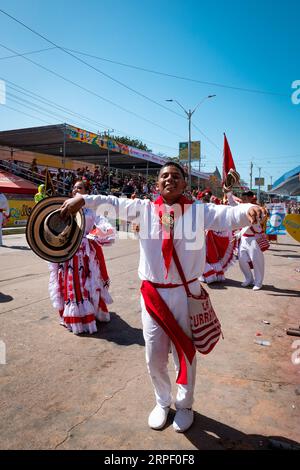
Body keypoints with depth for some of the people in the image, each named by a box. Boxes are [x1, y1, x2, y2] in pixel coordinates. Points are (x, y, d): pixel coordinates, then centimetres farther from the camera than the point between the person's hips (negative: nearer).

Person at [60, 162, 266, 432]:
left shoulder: (199, 211, -5)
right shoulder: (145, 209, -1)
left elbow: (227, 216, -18)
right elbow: (113, 202, -2)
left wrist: (248, 210, -38)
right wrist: (83, 200, -15)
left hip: (186, 293, -1)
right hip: (153, 294, 2)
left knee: (185, 353, 15)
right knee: (154, 357, 14)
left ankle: (184, 405, 43)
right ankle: (162, 402, 44)